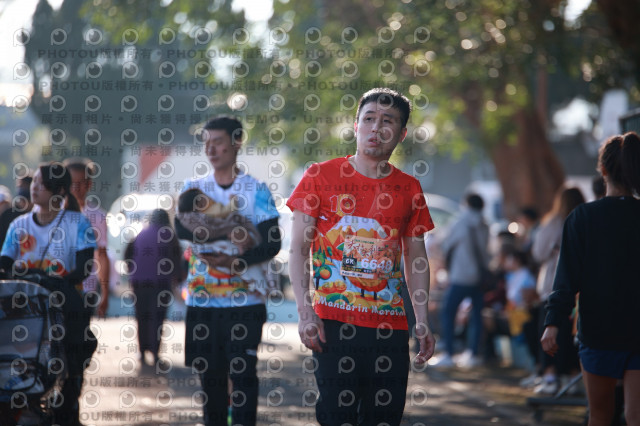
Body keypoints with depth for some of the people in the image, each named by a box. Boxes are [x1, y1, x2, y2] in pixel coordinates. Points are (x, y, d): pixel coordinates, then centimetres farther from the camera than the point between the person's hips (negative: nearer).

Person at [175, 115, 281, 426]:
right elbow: (181, 227, -6)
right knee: (209, 375, 7)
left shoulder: (256, 190, 1)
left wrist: (236, 261, -23)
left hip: (244, 300, -3)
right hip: (202, 301, 3)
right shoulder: (194, 187, 10)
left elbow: (272, 242, -7)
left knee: (243, 373, -7)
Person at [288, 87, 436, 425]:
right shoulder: (321, 176, 3)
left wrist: (422, 322, 5)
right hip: (333, 321, -3)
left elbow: (416, 259, 15)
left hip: (391, 324, 3)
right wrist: (305, 312, -10)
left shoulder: (409, 189, 11)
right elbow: (298, 249, 1)